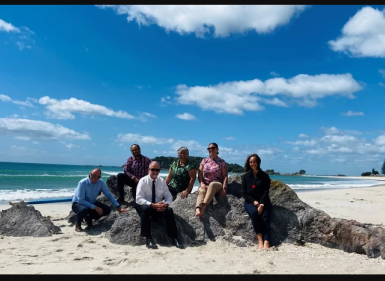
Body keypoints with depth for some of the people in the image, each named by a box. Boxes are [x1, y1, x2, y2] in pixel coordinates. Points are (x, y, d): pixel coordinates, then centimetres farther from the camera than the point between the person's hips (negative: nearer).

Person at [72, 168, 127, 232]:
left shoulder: (101, 182, -11)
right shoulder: (82, 183, -25)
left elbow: (109, 194, -7)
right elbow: (80, 200, -28)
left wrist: (118, 207, -14)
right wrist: (95, 207, -33)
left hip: (91, 203, 5)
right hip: (78, 203, -5)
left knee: (107, 210, -13)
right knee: (84, 209, -38)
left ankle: (89, 218, 11)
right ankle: (78, 223, -4)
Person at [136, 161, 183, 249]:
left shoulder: (162, 181, 3)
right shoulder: (143, 181, -8)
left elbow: (169, 196, 3)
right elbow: (139, 199, -17)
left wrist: (166, 203, -21)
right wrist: (152, 205, -29)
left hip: (159, 207, 3)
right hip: (145, 206, -3)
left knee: (169, 210, -25)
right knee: (146, 208, -36)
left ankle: (174, 238, -21)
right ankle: (148, 239, -30)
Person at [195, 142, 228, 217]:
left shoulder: (222, 162, 9)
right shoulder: (204, 160, 16)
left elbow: (225, 176, 1)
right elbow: (200, 174, 9)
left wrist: (224, 188, -14)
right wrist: (202, 183, -10)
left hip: (217, 185, -2)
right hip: (205, 185, 2)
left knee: (212, 184, -40)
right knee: (202, 191, -36)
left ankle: (204, 206, -54)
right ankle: (198, 209, -63)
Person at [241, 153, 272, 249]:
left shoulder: (264, 176, 8)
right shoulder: (246, 176, 11)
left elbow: (266, 192, -1)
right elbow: (244, 193, 5)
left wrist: (262, 204, -16)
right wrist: (254, 202, -11)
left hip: (263, 201, 0)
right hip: (250, 202, 0)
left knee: (265, 216, -27)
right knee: (254, 213, -31)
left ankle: (266, 242, -38)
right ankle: (260, 240, -29)